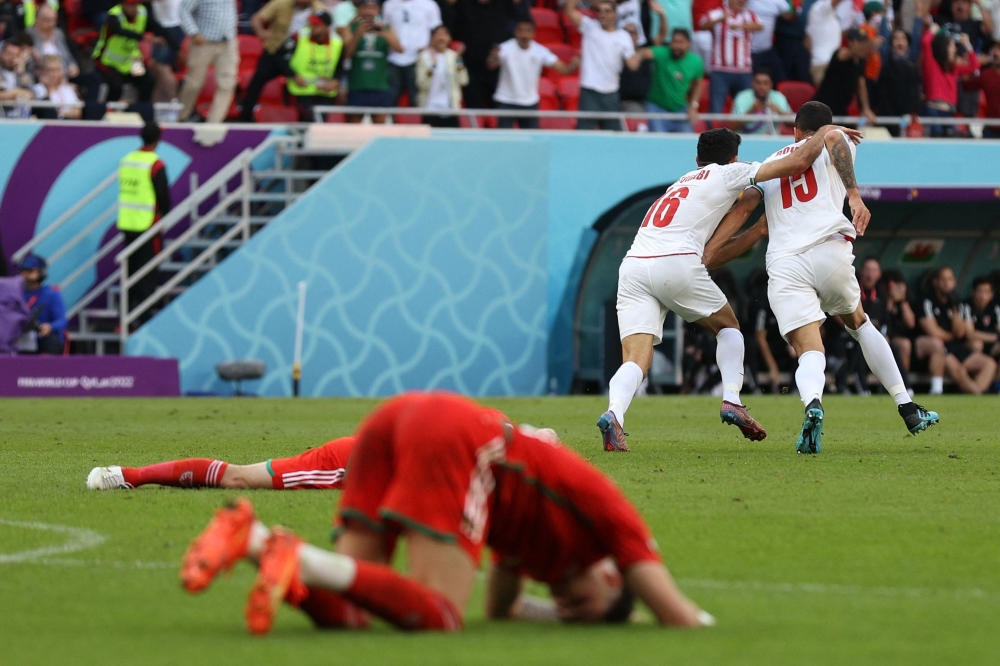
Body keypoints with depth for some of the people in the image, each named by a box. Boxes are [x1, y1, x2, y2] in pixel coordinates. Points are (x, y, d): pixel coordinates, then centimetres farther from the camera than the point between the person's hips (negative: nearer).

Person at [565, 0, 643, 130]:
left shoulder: (623, 37, 7)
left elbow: (632, 64, 1)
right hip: (590, 92, -3)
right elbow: (570, 11, -7)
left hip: (611, 94, 3)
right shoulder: (590, 27, 3)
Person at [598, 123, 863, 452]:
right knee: (728, 326, 22)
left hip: (632, 266, 5)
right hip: (677, 264, -5)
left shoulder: (682, 184, 35)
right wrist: (825, 131, 27)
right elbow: (799, 162, 11)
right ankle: (732, 401, 5)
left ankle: (614, 413, -35)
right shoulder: (727, 174, 17)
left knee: (635, 359, -7)